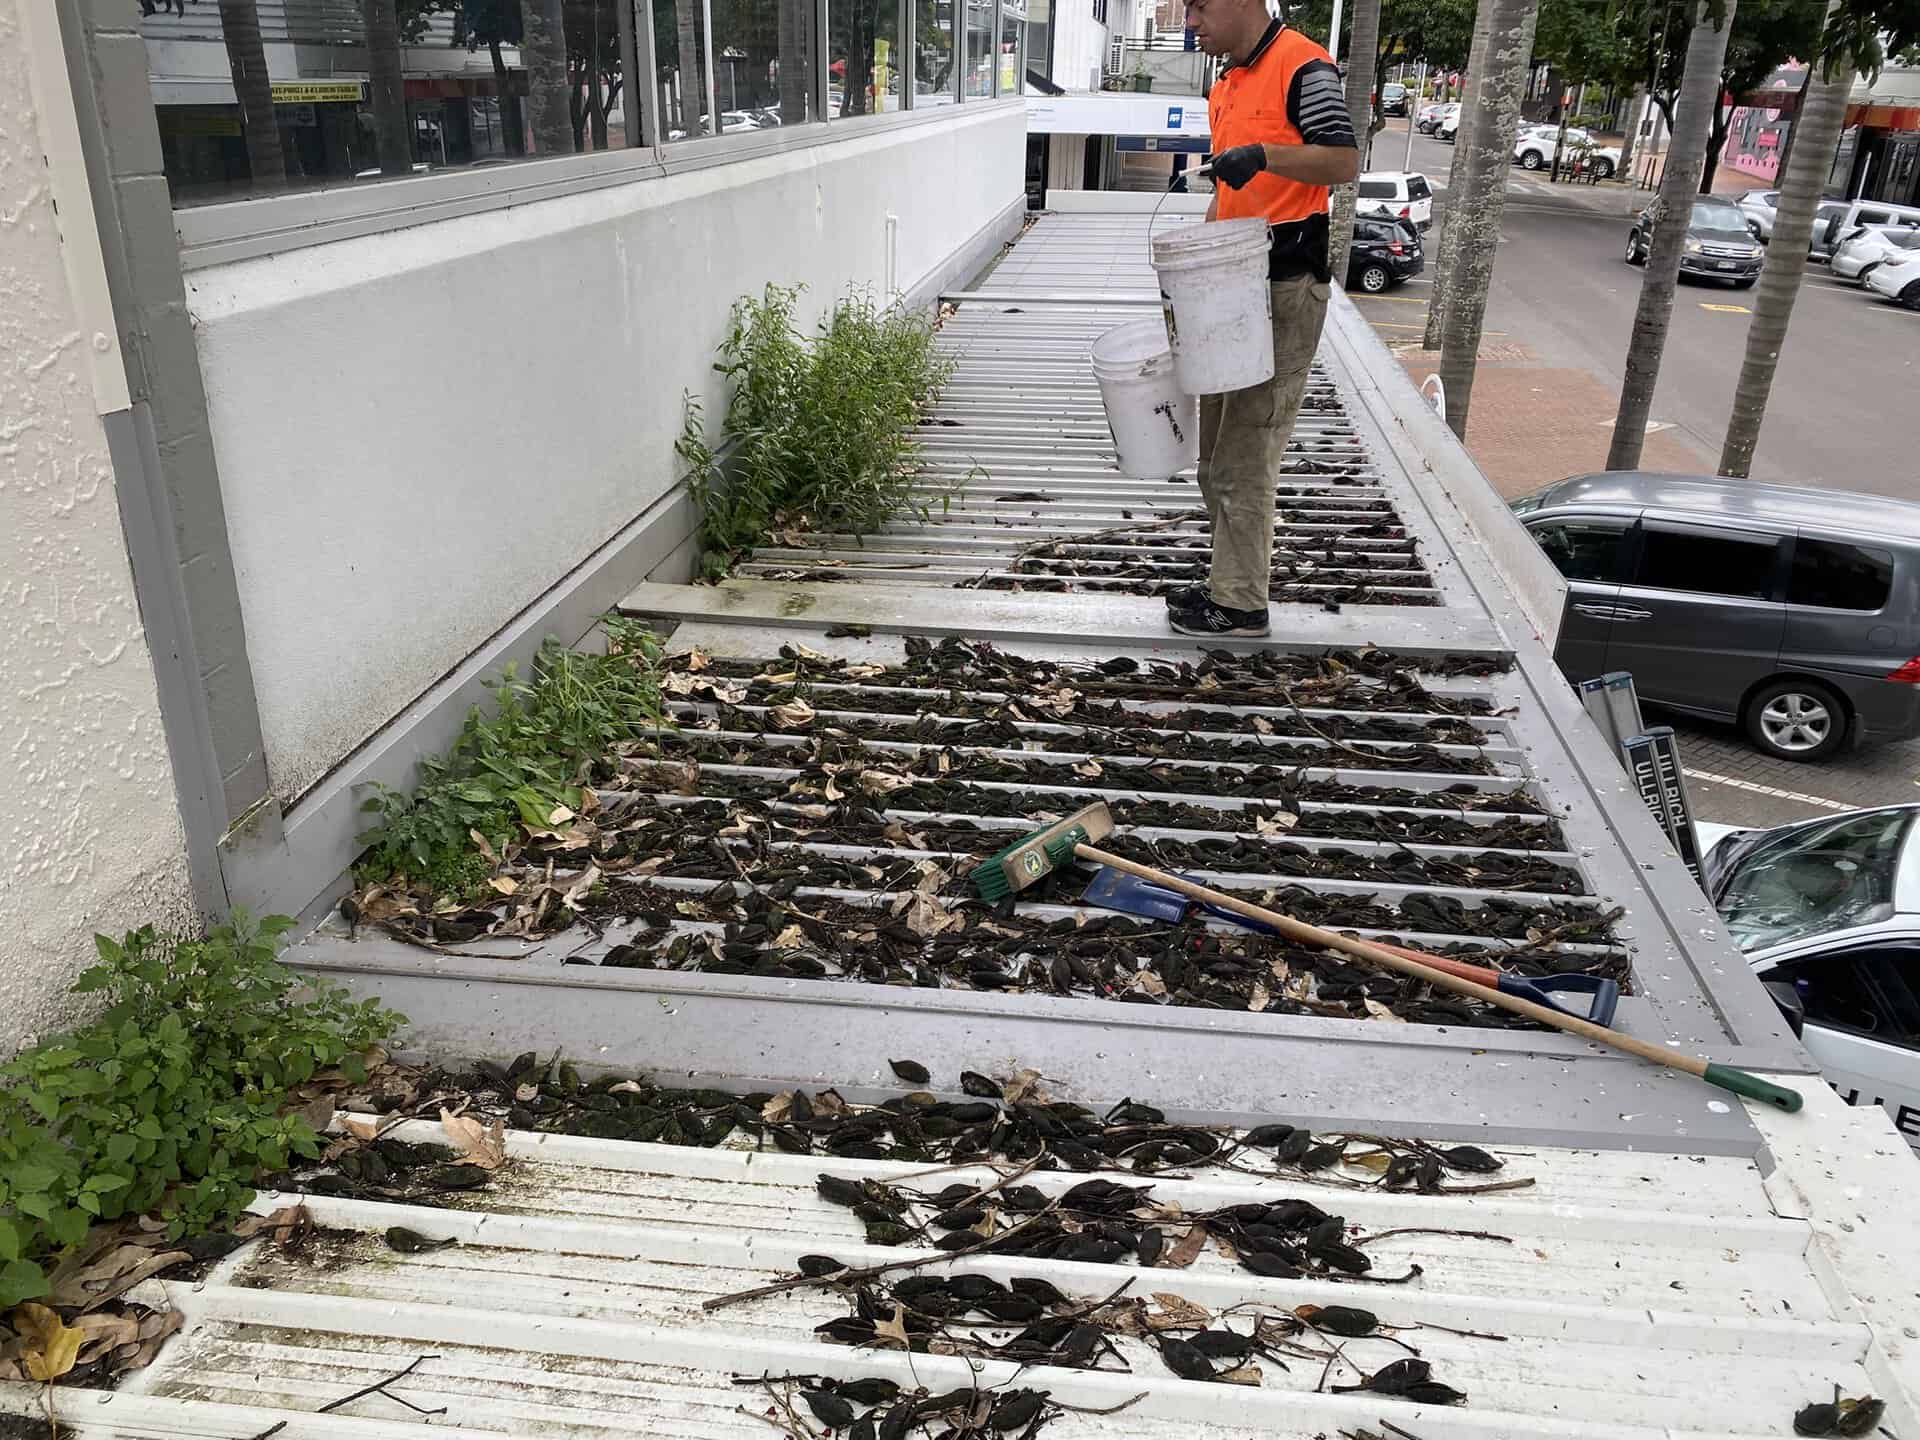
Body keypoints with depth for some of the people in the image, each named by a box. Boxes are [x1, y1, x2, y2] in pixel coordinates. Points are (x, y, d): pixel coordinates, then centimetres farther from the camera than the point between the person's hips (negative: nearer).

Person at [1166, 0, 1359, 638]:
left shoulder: (1303, 67, -10)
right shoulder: (1224, 89, 17)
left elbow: (1344, 162, -18)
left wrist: (1264, 155, -32)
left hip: (1285, 288, -9)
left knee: (1244, 456, -7)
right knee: (1218, 453, 13)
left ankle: (1240, 603, 3)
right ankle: (1232, 579, 24)